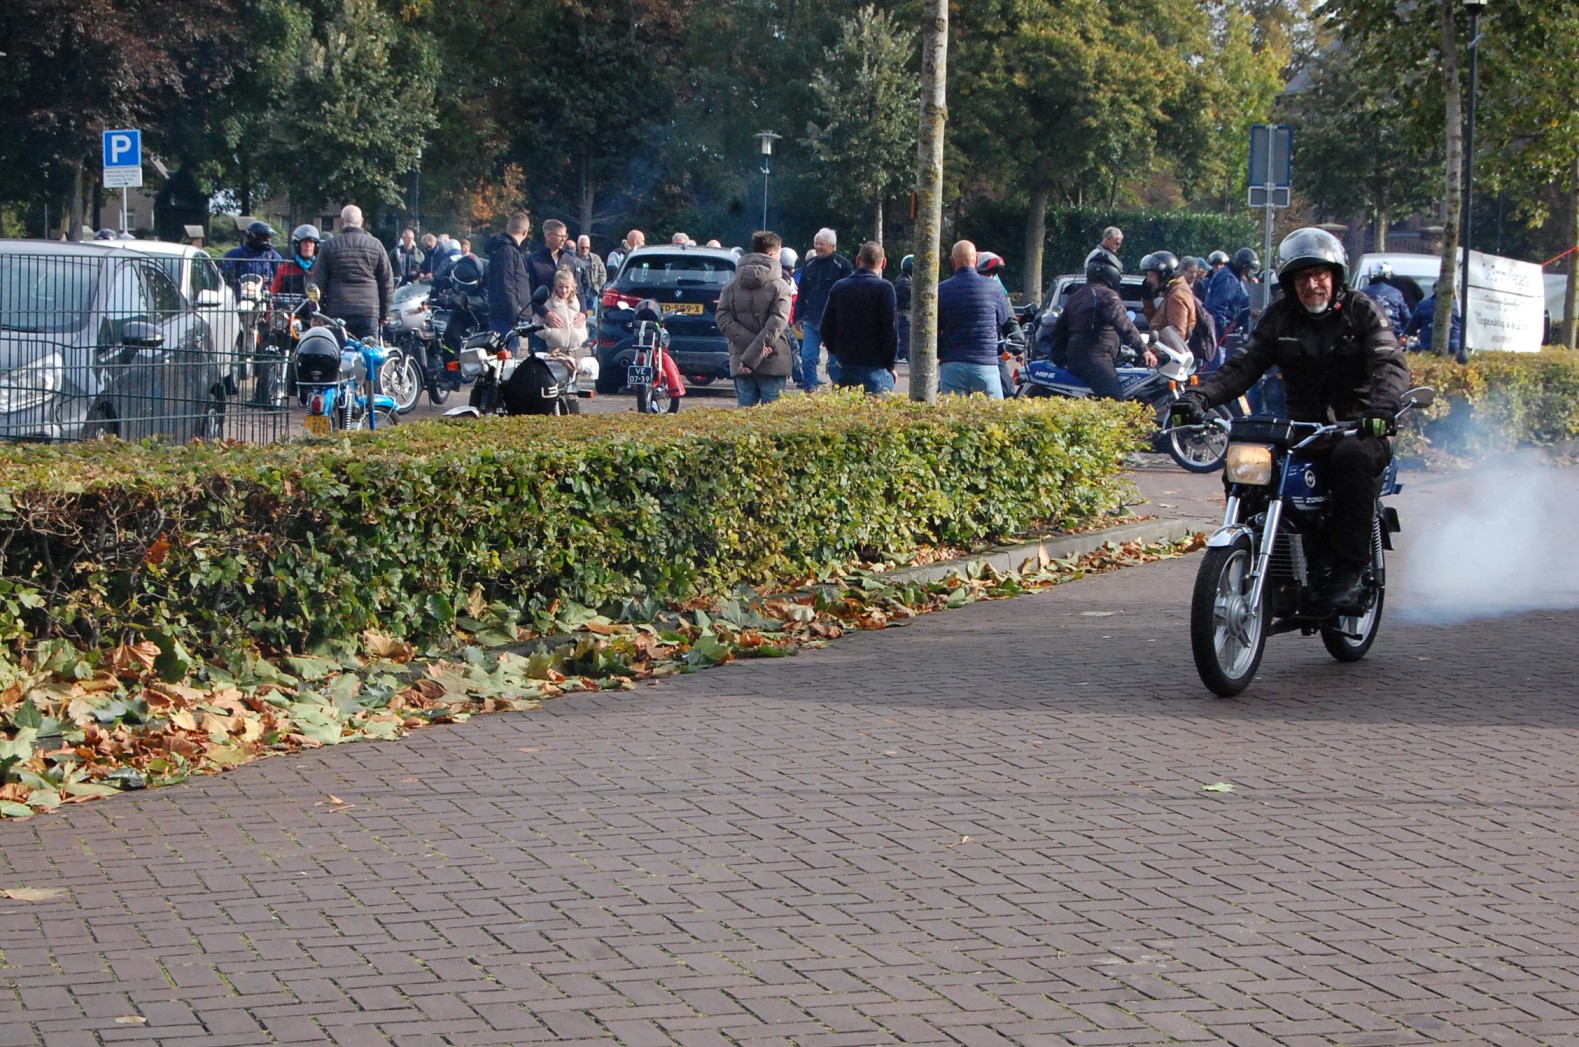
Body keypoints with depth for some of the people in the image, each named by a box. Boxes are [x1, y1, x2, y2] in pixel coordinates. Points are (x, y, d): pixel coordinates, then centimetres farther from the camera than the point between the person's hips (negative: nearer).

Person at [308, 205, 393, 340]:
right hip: (369, 310, 1)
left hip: (337, 312, 0)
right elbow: (387, 282, 7)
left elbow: (318, 281, 3)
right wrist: (384, 313, 15)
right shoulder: (376, 246, 5)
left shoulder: (330, 246, 3)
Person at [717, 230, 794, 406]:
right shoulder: (780, 286, -5)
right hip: (773, 365, -3)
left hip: (740, 364, 3)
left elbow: (723, 319, -4)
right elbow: (776, 324, -15)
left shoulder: (732, 285, 6)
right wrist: (752, 356, -15)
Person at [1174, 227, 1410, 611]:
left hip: (1358, 429, -4)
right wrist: (1200, 396, -16)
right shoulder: (1279, 317, 12)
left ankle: (1348, 572, -32)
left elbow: (1391, 364, -14)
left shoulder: (1362, 312, 1)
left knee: (1350, 457, -37)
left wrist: (1382, 406, -36)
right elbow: (1243, 366, 3)